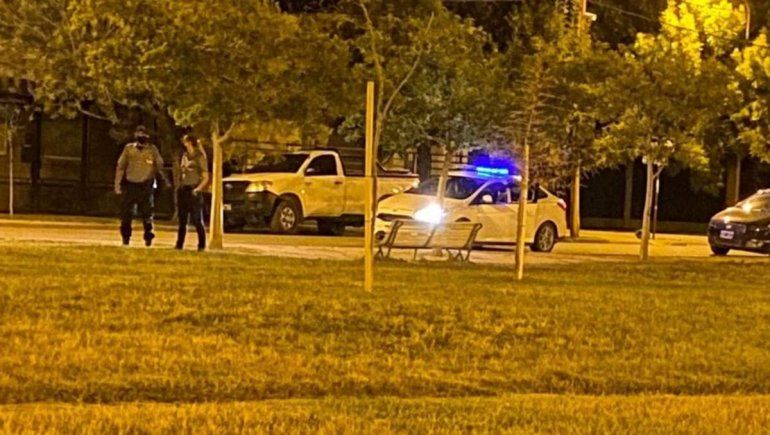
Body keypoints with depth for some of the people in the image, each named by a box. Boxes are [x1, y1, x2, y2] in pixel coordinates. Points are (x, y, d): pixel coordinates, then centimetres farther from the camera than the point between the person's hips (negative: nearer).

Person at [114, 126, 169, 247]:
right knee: (126, 213, 1)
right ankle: (126, 237, 12)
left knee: (147, 213, 1)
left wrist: (165, 180, -2)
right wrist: (117, 185, 3)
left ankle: (148, 237, 11)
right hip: (130, 185, 1)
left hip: (146, 186, -1)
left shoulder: (152, 150, 3)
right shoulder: (128, 149, 5)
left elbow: (159, 167, 8)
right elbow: (120, 167, 7)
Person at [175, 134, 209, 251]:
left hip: (193, 191, -6)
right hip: (182, 190, 6)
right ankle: (179, 245, 12)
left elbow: (206, 178, -6)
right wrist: (178, 187, 9)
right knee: (182, 220, 9)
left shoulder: (199, 157, -5)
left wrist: (198, 188, -19)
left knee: (197, 220, -6)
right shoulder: (185, 156, 14)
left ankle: (202, 245, -1)